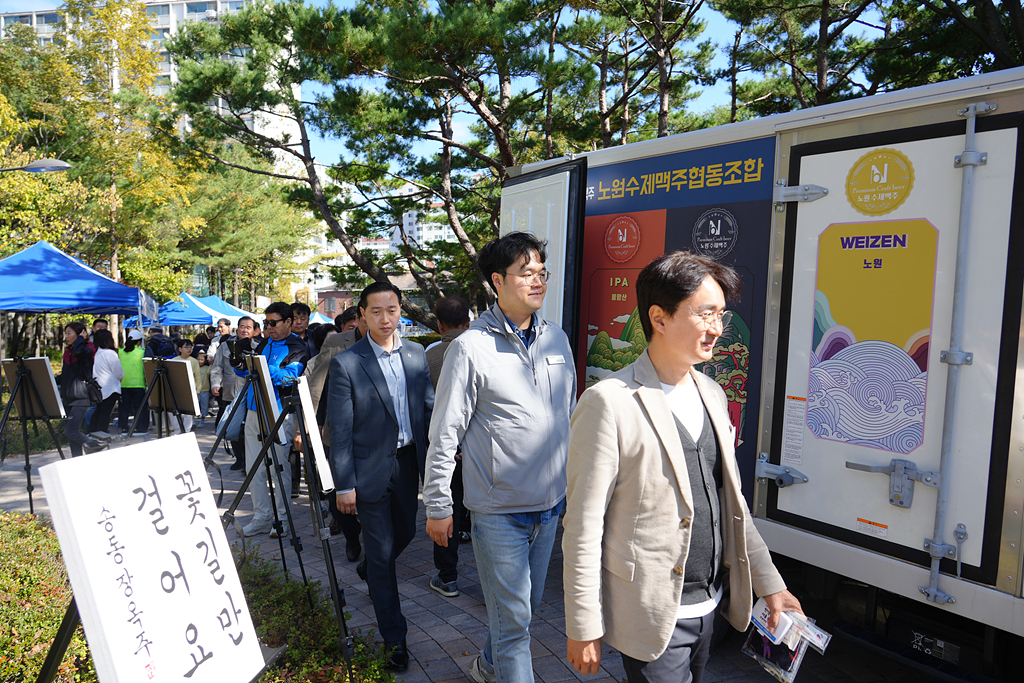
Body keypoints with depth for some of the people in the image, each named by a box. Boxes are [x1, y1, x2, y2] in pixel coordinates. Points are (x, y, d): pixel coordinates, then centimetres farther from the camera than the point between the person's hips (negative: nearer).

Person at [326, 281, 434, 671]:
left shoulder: (416, 355, 2)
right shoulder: (346, 364, -12)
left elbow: (429, 408, 8)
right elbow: (340, 431, -11)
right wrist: (344, 485, -12)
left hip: (408, 463, 5)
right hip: (371, 469, -5)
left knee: (405, 532, 22)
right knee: (382, 552, 5)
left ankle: (368, 571, 56)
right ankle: (394, 638, 20)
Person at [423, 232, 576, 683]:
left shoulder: (556, 339, 5)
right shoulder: (470, 348, -13)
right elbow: (444, 435, -10)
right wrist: (438, 506, -7)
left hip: (551, 502, 7)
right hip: (499, 510, -6)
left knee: (529, 603, 23)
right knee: (513, 616, 3)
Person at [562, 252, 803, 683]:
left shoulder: (712, 394, 6)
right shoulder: (608, 403, -18)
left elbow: (732, 502, 13)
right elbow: (583, 527, -16)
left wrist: (769, 583, 12)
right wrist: (583, 629, -12)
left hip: (709, 604, 7)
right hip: (651, 615, -7)